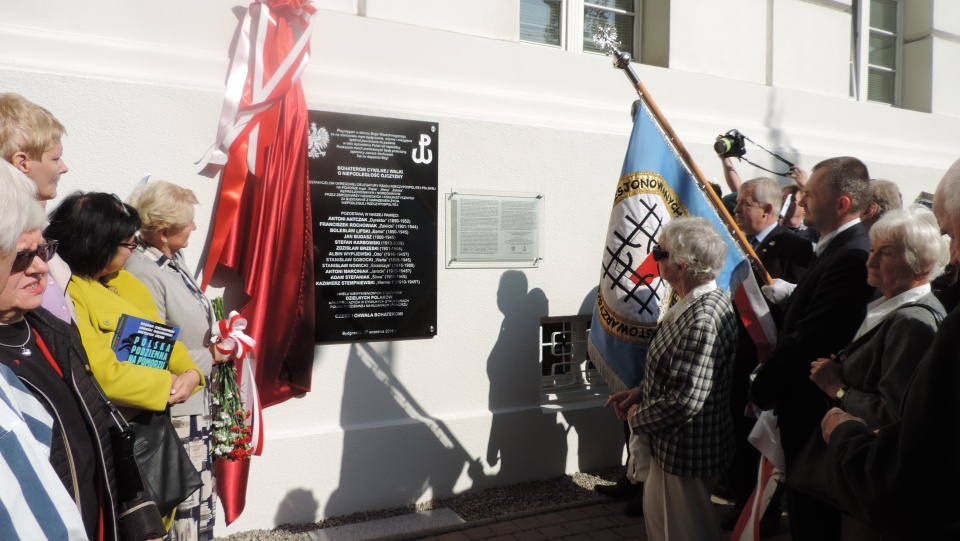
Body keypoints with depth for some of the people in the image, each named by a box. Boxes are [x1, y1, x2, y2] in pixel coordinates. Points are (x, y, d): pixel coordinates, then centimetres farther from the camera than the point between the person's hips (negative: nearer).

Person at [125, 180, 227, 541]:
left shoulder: (171, 259, 7)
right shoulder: (143, 274, -21)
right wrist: (210, 357, -13)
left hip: (196, 403, 9)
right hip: (176, 410, -9)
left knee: (201, 495, 18)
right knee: (189, 499, 4)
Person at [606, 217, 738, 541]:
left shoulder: (702, 319, -29)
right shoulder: (703, 301, 3)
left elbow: (685, 401, -32)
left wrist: (637, 416, -15)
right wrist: (641, 391, 3)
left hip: (687, 451, -9)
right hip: (677, 445, 9)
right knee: (657, 514, 25)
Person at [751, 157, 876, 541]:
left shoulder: (851, 257, -24)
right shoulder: (839, 248, 10)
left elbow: (808, 341, -24)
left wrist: (763, 390, -14)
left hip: (812, 411, -10)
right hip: (811, 406, 10)